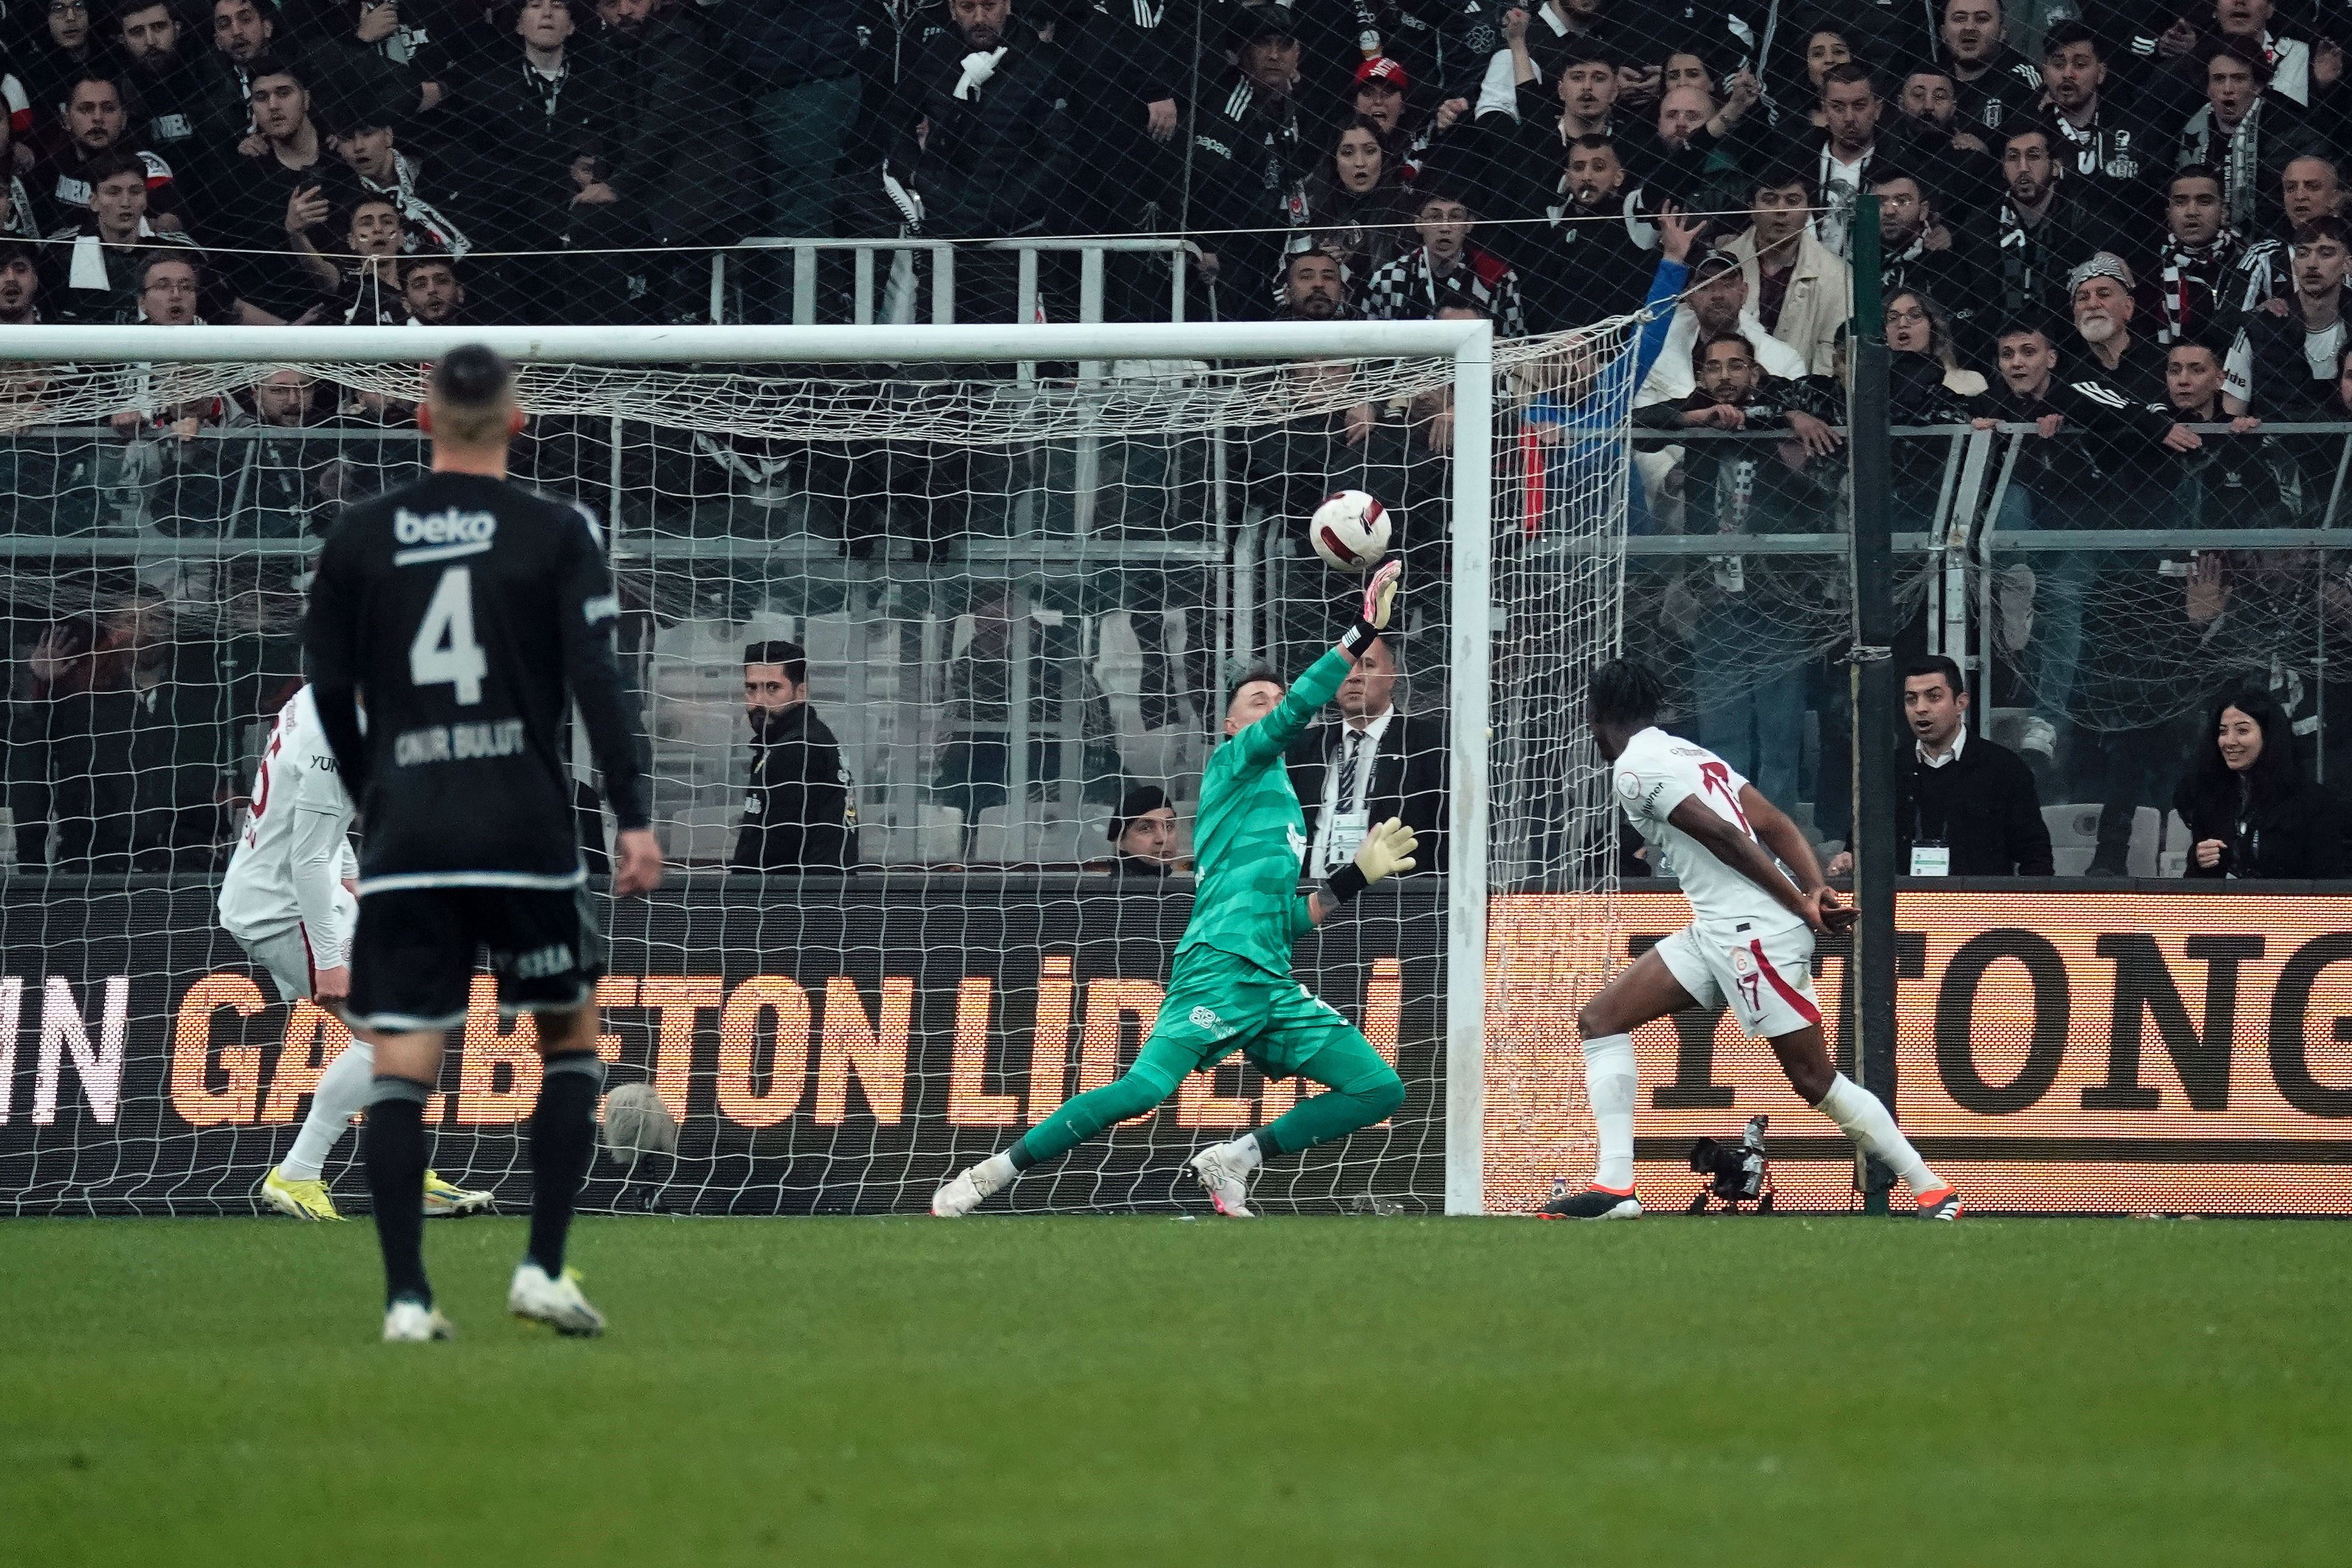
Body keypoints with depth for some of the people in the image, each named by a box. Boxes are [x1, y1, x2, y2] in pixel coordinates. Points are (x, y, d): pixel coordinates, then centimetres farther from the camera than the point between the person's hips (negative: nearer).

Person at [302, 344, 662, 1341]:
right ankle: (542, 1267, 5)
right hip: (525, 835, -1)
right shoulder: (557, 535, -1)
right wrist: (634, 820, -7)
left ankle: (406, 1296, -9)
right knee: (569, 1041, 15)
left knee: (400, 1066, 0)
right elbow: (597, 682, -8)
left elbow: (330, 692, 11)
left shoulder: (358, 540, 6)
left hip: (405, 838, 1)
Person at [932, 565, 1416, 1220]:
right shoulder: (1236, 764, 9)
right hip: (1221, 967, -8)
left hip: (1273, 987, 8)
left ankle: (1231, 1162, 3)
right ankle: (990, 1175, -13)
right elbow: (1297, 712, -10)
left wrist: (1358, 876, 21)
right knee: (1147, 1086, -24)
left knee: (1381, 1089, -1)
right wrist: (1364, 632, -13)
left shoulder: (1284, 807, 30)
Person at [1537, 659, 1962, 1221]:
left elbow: (1722, 834, -17)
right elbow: (1775, 825, 10)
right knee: (1600, 1021, 5)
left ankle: (1933, 1191, 3)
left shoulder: (1635, 767, -9)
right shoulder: (1691, 754, 19)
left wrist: (1799, 905, -14)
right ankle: (1614, 1187, -1)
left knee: (1814, 1078, -5)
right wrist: (1816, 891, -2)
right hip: (1716, 933, 10)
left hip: (1754, 932, -10)